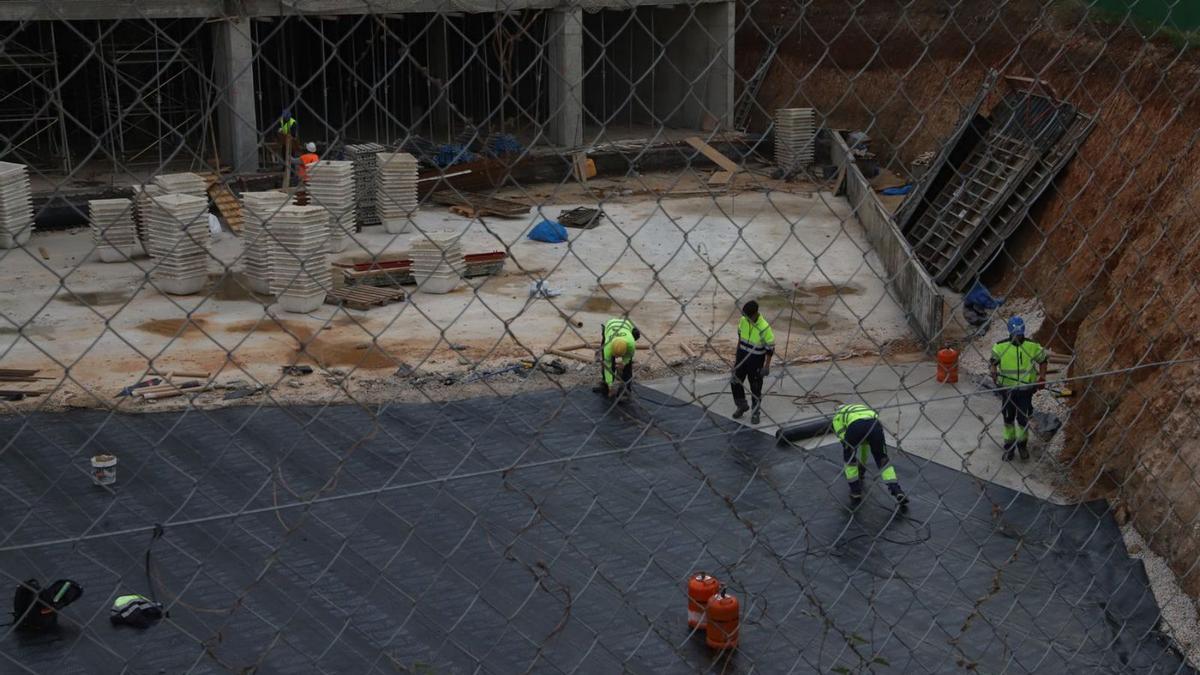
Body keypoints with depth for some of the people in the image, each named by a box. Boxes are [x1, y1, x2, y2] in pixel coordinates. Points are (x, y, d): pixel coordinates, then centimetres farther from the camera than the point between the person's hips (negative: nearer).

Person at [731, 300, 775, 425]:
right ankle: (742, 406, 33)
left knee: (756, 387, 6)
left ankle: (756, 412, 24)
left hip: (756, 360, -6)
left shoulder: (764, 328, -24)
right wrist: (737, 353, 17)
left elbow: (770, 348, -16)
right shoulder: (743, 321, -6)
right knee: (735, 382, 11)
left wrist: (767, 366, -14)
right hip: (742, 356, 6)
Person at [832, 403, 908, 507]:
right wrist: (862, 465, 65)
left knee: (849, 458, 24)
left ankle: (855, 493, 23)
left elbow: (843, 440, 23)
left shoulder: (838, 415, 35)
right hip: (874, 423, 3)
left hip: (855, 425, -3)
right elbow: (865, 443, 54)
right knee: (883, 459, 20)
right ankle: (898, 492, 8)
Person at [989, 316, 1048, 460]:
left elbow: (1043, 360, 7)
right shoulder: (1000, 346, -6)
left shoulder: (1032, 346, -6)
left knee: (1023, 419, 3)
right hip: (1007, 389, 1)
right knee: (1008, 419, 11)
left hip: (1025, 389, -1)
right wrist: (993, 371, -18)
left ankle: (1022, 445, 27)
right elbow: (993, 361, 4)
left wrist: (1042, 377, -5)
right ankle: (1009, 447, 27)